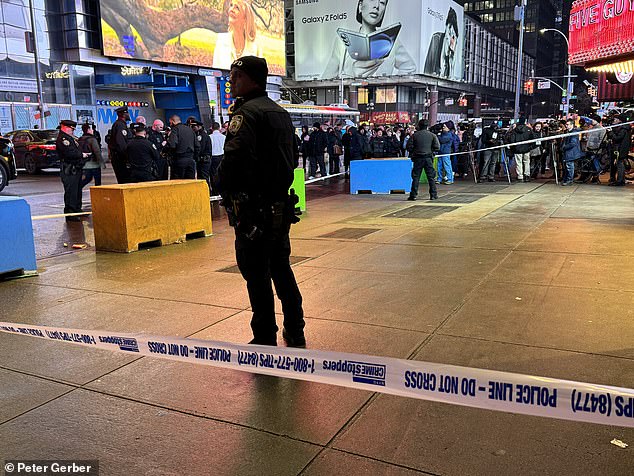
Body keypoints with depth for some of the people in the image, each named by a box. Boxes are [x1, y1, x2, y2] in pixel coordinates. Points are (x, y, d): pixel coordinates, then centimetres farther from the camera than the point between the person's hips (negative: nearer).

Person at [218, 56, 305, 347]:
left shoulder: (247, 112, -12)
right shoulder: (281, 112, 16)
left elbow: (234, 158, -26)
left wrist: (225, 191, -12)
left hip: (254, 210, -9)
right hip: (281, 206, 9)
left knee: (257, 276, -1)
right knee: (282, 269, 17)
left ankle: (265, 341, 6)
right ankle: (295, 335, 27)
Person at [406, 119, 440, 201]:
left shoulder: (414, 135, 0)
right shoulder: (432, 135, 1)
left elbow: (409, 146, -3)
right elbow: (437, 147, -3)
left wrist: (413, 153, 13)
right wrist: (432, 151, 14)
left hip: (418, 158, 0)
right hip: (428, 158, 0)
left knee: (416, 177, 3)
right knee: (431, 177, 7)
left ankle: (413, 195, 0)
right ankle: (433, 195, 10)